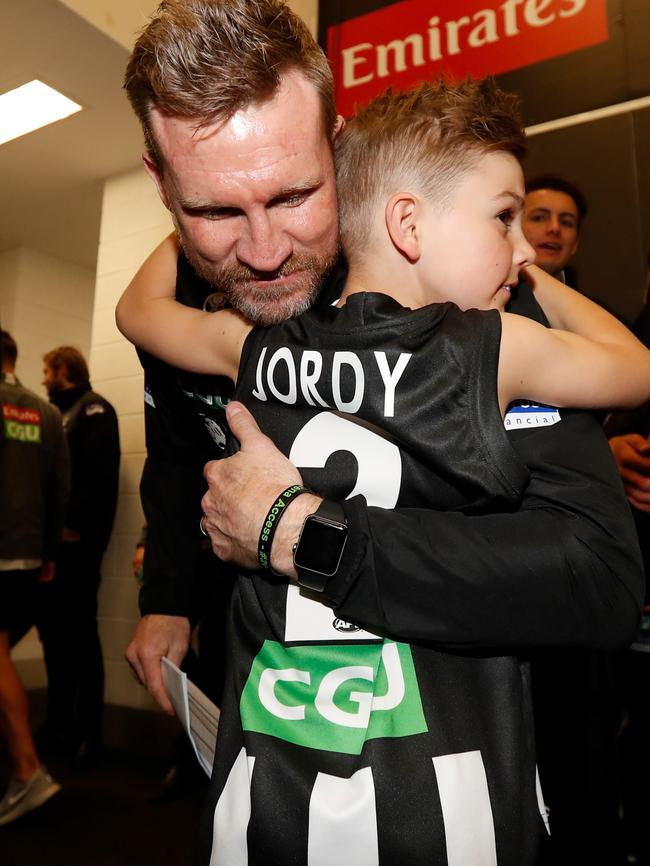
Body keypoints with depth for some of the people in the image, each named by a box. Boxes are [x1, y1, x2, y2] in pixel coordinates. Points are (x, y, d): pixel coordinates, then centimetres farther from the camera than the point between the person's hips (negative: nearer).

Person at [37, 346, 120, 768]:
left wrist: (74, 524, -21)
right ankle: (60, 724, 24)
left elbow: (98, 473, -17)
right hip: (53, 541, 9)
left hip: (77, 541, -8)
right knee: (53, 632, 12)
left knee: (80, 635, -3)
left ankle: (89, 733, 8)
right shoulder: (59, 414, 22)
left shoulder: (94, 409, -4)